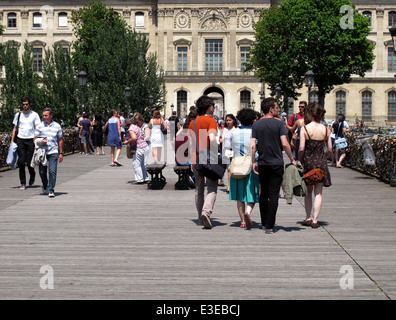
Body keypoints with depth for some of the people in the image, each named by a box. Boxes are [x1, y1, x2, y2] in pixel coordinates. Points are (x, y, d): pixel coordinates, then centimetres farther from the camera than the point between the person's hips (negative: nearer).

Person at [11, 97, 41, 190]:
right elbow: (15, 128, 15)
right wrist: (12, 141, 6)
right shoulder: (18, 115, 10)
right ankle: (23, 183, 2)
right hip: (20, 140, 2)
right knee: (21, 162, -4)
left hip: (30, 140, -2)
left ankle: (32, 176, 28)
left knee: (29, 162, -4)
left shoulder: (34, 115, 3)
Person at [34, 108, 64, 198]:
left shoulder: (57, 126, 6)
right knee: (42, 172, 5)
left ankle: (51, 190, -7)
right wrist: (40, 141, -15)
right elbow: (35, 139, 8)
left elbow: (60, 140, 12)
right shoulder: (39, 126, 5)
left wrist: (61, 153, 9)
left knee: (52, 171, -12)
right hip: (42, 152, 1)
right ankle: (45, 186, 33)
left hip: (53, 152, -1)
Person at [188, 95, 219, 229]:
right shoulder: (211, 121, -8)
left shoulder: (192, 123, 11)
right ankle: (206, 212, -23)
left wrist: (192, 162, 17)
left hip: (196, 160, 6)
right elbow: (212, 139, -22)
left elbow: (192, 143, 13)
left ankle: (201, 216, 21)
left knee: (199, 189, 15)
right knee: (212, 188, -2)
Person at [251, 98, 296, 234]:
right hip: (276, 164, -3)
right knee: (273, 195, -2)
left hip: (262, 164, 3)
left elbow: (252, 145, -4)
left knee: (264, 193, 16)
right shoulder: (278, 123, -5)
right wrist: (292, 159, 0)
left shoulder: (256, 125, 3)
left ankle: (264, 223, 22)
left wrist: (253, 162, 2)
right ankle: (269, 226, -5)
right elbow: (285, 144, -12)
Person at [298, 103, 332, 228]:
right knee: (318, 193, 6)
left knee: (308, 191, 15)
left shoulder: (305, 128, -10)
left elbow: (301, 148, -13)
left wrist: (299, 160, 2)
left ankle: (308, 218, 17)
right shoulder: (325, 129, -2)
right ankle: (315, 219, 1)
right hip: (321, 163, 1)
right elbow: (330, 149, 1)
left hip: (308, 162, -1)